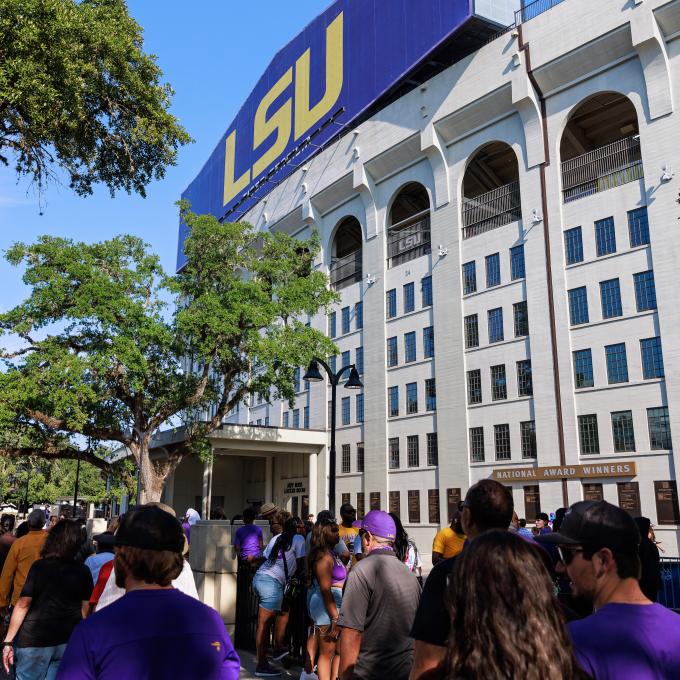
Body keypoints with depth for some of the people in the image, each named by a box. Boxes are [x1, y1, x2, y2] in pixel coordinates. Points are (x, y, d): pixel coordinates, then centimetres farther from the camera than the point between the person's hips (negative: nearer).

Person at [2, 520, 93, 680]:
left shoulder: (40, 566, -9)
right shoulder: (84, 571, -1)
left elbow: (23, 605, -11)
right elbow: (85, 609, 3)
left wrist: (8, 641, -6)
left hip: (35, 641, -3)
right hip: (68, 642, 3)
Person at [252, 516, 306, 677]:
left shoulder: (276, 538, 18)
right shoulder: (298, 539, 1)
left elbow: (266, 557, 17)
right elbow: (301, 564, 1)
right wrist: (296, 572, 21)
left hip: (259, 576, 7)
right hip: (272, 582, -7)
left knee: (283, 611, 23)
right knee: (264, 624, -3)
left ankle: (278, 648, 25)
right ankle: (262, 666, 4)